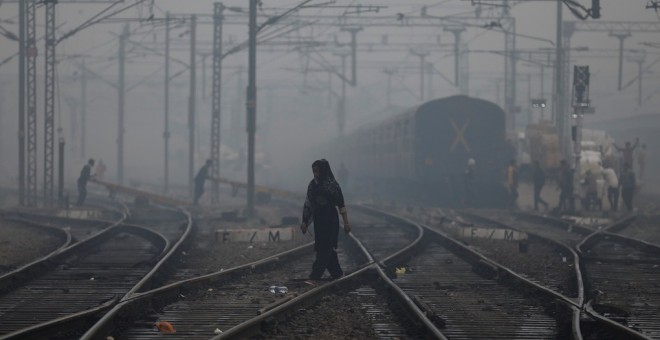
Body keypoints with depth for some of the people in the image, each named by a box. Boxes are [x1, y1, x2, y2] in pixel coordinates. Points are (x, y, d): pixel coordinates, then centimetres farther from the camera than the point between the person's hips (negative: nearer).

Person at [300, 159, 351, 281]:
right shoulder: (313, 184, 7)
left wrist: (346, 222, -14)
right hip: (319, 220, 7)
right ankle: (337, 272, 20)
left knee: (325, 248, -7)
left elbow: (341, 205, -11)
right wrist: (305, 222, 9)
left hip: (330, 220, -6)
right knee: (328, 248, 9)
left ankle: (316, 274, -10)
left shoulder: (332, 185, -10)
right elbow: (308, 204, 11)